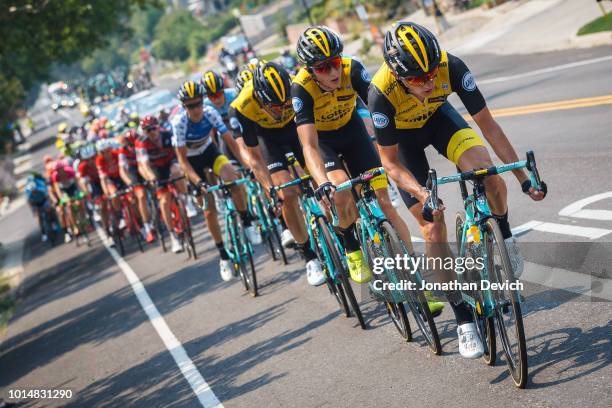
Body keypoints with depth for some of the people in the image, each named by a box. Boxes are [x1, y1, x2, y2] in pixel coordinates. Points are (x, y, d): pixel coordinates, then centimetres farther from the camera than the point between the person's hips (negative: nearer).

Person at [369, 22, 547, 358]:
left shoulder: (450, 66, -33)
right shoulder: (382, 92, -37)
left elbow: (487, 124, -25)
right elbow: (390, 163, -26)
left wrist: (523, 178, -26)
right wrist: (423, 195, -43)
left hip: (437, 117, 2)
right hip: (402, 136, -2)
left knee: (486, 169, -30)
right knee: (433, 227, -8)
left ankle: (504, 234, 0)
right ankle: (463, 317, 3)